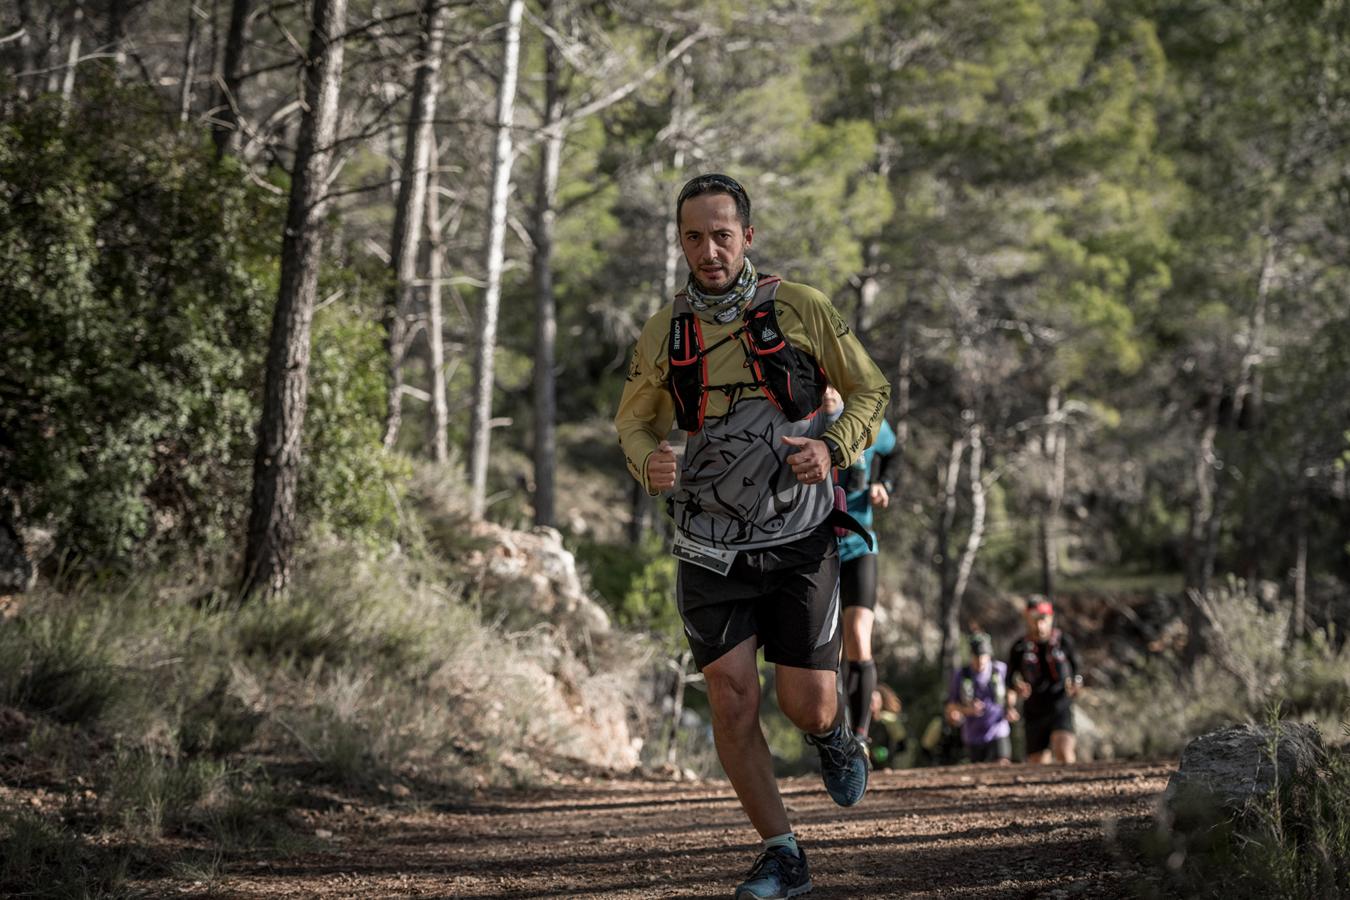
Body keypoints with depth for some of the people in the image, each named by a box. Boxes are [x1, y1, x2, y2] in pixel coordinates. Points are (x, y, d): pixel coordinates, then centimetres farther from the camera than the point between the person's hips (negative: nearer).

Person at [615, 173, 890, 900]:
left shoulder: (799, 309, -4)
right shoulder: (663, 333, 2)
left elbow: (870, 390, 6)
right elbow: (632, 422, 15)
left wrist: (834, 448, -15)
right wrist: (648, 464, -9)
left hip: (799, 539, -1)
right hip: (712, 547, 2)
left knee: (808, 704, -5)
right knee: (731, 701, -8)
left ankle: (831, 736, 35)